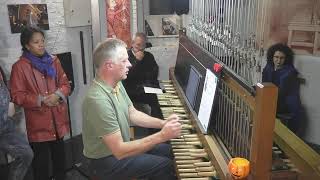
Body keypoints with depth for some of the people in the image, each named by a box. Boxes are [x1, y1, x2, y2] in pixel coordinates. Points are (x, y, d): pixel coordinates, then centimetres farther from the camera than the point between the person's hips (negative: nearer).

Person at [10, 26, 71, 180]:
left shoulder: (53, 61, 5)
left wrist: (58, 94, -14)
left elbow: (65, 83, 7)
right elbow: (17, 95, -10)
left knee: (59, 155, 19)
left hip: (58, 118, 4)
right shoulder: (19, 66, -8)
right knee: (41, 160, 7)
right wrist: (40, 100, -20)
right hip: (38, 122, -4)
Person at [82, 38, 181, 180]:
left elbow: (132, 114, 6)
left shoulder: (116, 84, -3)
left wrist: (162, 123, -8)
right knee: (166, 165, -10)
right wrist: (162, 136, -31)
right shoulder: (98, 100, -33)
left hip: (118, 145, 9)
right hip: (106, 161, -8)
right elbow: (120, 151, -32)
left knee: (167, 150, 13)